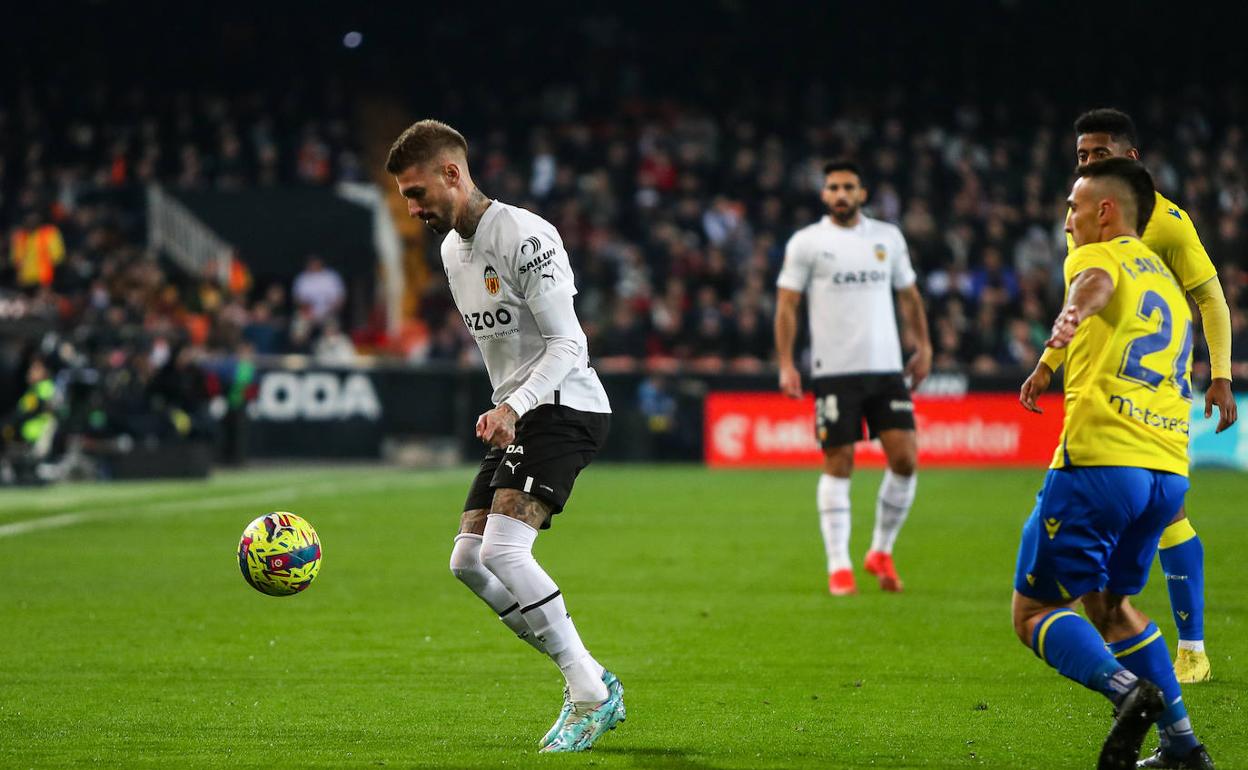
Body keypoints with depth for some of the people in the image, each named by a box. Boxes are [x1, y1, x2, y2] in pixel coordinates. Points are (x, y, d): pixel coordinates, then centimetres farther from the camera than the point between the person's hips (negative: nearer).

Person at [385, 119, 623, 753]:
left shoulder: (525, 236, -15)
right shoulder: (452, 249, 14)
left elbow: (567, 343, -19)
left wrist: (513, 406, -29)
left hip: (565, 408, -10)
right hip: (516, 416, 10)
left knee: (503, 550, -23)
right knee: (468, 561, 3)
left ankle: (590, 694, -13)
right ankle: (589, 680, 9)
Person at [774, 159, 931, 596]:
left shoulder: (888, 237, 11)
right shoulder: (806, 242, 1)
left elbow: (908, 294, 20)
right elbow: (786, 303, 0)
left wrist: (923, 347, 14)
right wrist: (786, 364, -7)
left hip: (886, 367, 3)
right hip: (834, 371, -3)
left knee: (905, 458, -5)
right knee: (838, 464, -3)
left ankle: (881, 551, 14)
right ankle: (838, 567, 3)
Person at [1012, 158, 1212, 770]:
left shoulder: (1098, 256, 3)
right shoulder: (1168, 283, 28)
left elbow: (1096, 283, -23)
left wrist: (1074, 313, -47)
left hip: (1101, 460, -8)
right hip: (1170, 470, 8)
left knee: (1034, 612, -1)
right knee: (1109, 605, 24)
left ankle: (1129, 690, -25)